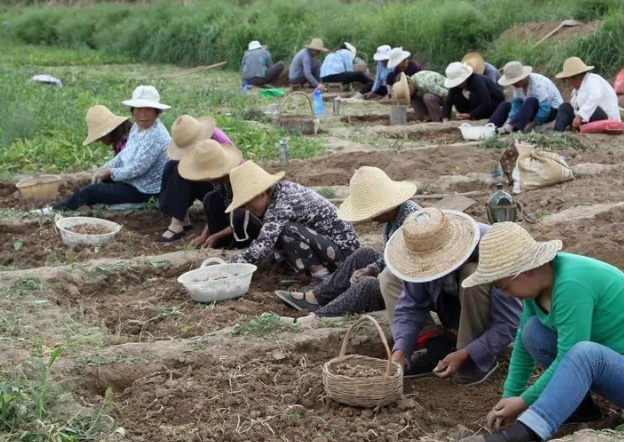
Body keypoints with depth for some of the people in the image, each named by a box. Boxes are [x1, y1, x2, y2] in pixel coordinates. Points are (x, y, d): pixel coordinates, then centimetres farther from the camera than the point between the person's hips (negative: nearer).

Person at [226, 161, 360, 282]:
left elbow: (260, 249, -32)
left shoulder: (281, 208, -24)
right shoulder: (281, 188, 1)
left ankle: (322, 278, -14)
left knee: (289, 231, -26)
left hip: (344, 250, -9)